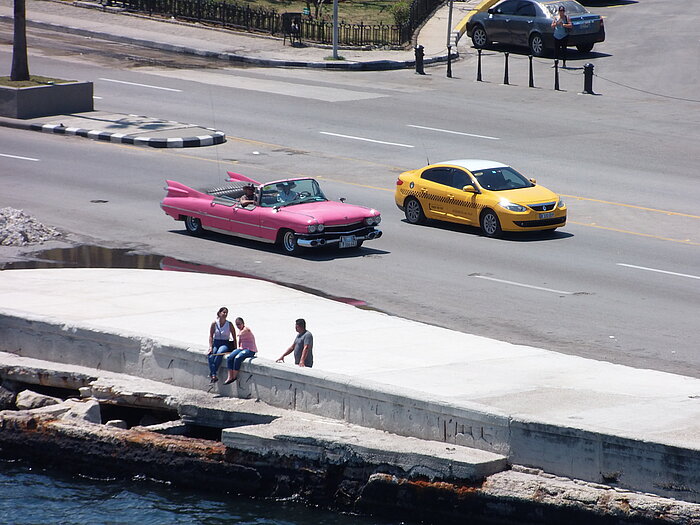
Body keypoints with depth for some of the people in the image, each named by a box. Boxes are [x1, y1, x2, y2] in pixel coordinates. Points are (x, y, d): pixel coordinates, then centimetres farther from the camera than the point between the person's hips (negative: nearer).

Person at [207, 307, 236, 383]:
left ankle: (211, 373, -35)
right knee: (210, 355, -30)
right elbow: (211, 336, 3)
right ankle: (213, 375, -36)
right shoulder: (214, 324, 3)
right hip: (216, 343, 2)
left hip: (225, 344, -2)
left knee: (219, 353, -34)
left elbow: (234, 337, 3)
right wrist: (210, 347, -10)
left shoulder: (229, 324, 1)